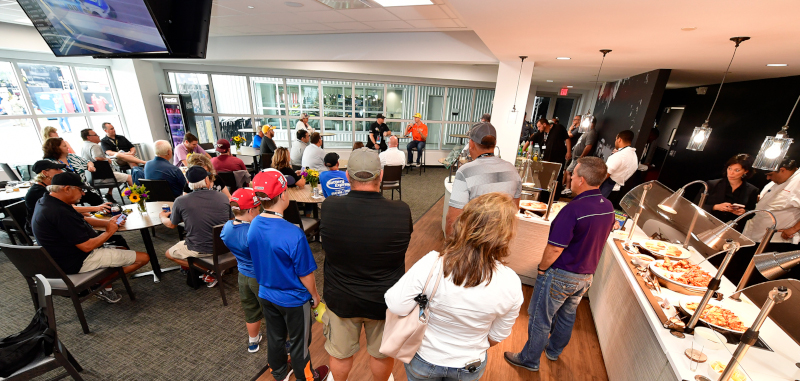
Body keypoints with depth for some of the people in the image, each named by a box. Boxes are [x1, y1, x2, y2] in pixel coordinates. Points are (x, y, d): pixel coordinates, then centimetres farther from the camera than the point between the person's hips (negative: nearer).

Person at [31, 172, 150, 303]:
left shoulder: (46, 202, 5)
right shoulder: (60, 213, -28)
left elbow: (83, 219, 17)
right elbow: (86, 246, -25)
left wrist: (108, 222, 2)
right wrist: (109, 232, -9)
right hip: (77, 263, -11)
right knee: (144, 258, -14)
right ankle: (103, 284, 6)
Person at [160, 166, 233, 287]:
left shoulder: (180, 201, -12)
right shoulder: (223, 198, -9)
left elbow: (171, 225, 8)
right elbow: (231, 220, 8)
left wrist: (162, 216, 30)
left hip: (199, 250, -4)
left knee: (169, 254, 25)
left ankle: (209, 270, 5)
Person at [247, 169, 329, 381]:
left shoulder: (253, 226, -13)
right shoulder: (293, 234, -33)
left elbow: (258, 261, 3)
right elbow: (305, 274, -21)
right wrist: (315, 295, -3)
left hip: (266, 294, 6)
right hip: (293, 299, -6)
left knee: (275, 337, 27)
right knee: (299, 343, 19)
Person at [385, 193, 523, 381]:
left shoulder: (431, 265, -34)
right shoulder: (511, 283, -24)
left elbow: (395, 306, -24)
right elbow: (496, 337, -9)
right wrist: (473, 351, 12)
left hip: (424, 360, -1)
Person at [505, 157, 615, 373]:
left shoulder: (573, 209, -30)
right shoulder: (608, 207, -3)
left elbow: (555, 248, -27)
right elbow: (596, 239, 8)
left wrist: (542, 268, -11)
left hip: (561, 276, -8)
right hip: (586, 275, 8)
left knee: (539, 318, 10)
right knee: (567, 315, 26)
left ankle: (529, 360, 28)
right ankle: (554, 351, 48)